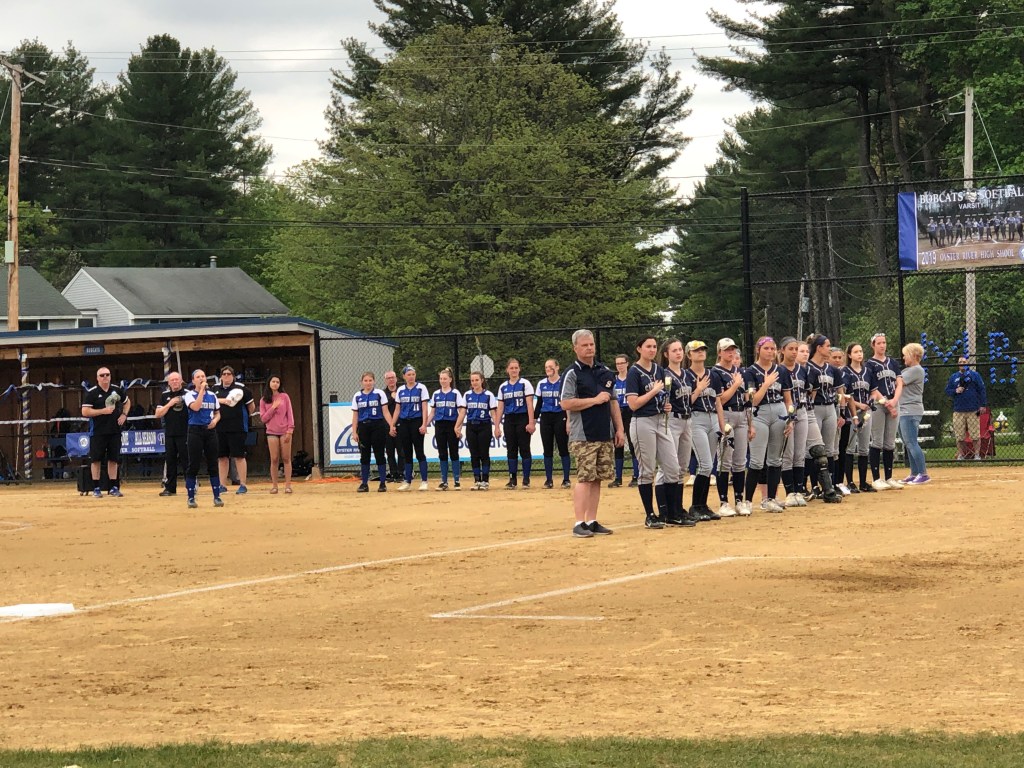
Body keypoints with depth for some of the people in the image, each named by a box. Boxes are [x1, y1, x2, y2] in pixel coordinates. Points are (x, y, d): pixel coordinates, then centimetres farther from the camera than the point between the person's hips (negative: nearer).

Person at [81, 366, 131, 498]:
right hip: (97, 431, -4)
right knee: (96, 459, -1)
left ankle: (113, 487, 14)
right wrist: (103, 411, -20)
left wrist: (124, 415, 6)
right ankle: (96, 488, 4)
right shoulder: (91, 393, -7)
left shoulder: (117, 390, 6)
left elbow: (127, 402, 23)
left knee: (113, 458, 7)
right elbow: (85, 412, -13)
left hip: (115, 431, 4)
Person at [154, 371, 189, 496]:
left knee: (186, 460, -3)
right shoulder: (165, 395, 10)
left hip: (184, 433, -4)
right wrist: (170, 404, -6)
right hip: (169, 433, 4)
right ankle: (170, 488, 12)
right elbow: (158, 414, 5)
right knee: (170, 460, 6)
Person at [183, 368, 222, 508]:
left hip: (210, 430, 4)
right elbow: (195, 407, -20)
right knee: (193, 465, -3)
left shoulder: (212, 395, 12)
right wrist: (202, 390, -16)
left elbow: (217, 413, 18)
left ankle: (217, 496, 7)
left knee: (213, 464, 3)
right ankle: (191, 498, 3)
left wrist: (215, 420, -4)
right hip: (195, 431, -4)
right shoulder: (190, 395, -1)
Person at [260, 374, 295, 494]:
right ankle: (274, 485, 2)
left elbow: (290, 414, 3)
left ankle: (288, 485, -2)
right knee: (274, 459, -1)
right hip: (272, 432, 1)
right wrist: (273, 408, -8)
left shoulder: (284, 397, 4)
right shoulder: (264, 400, 8)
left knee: (286, 458, -2)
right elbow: (263, 418, 3)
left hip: (284, 431, -1)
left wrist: (290, 430, -6)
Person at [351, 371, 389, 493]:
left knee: (379, 455, 0)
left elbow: (385, 411, -2)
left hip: (377, 425, -3)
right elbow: (355, 415, 10)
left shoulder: (379, 394, 1)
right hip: (363, 427, 3)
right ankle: (364, 484, 10)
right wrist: (354, 432, 3)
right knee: (364, 456, 5)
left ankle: (383, 483, 5)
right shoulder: (357, 396, 9)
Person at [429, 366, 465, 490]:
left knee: (453, 453, -1)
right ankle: (444, 481, 8)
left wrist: (457, 427, -15)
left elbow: (462, 412, -6)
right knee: (442, 454, 4)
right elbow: (432, 411, 14)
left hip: (452, 425, -4)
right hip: (439, 425, 4)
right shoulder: (436, 394, 10)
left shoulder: (455, 393, -2)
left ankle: (457, 480, 5)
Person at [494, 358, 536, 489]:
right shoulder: (503, 387, 11)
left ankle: (526, 480, 1)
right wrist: (497, 426, 7)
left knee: (524, 449, -3)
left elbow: (530, 404, -6)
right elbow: (500, 407, 12)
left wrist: (531, 423, -14)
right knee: (511, 450, 4)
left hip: (522, 419, -4)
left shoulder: (525, 384, -1)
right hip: (509, 420, 4)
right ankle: (513, 480, 8)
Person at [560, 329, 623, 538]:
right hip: (583, 436, -6)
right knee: (584, 478, -10)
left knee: (597, 478, 6)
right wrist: (595, 400, -14)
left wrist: (619, 428, 12)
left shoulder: (605, 372, 15)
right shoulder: (573, 374, -5)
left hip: (605, 435, 6)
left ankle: (591, 521, 11)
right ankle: (579, 523, -8)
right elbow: (566, 404, -13)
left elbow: (613, 402, 19)